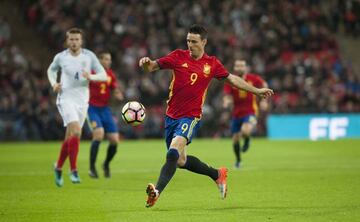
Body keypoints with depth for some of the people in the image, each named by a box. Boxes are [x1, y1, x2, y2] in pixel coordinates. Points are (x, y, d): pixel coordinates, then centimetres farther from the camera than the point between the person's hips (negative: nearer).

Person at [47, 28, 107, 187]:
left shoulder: (89, 56, 0)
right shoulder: (60, 57, -1)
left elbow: (103, 75, 0)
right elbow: (51, 70, 19)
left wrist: (91, 77, -20)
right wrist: (54, 84, 1)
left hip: (82, 101, 3)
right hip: (66, 99, -3)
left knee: (70, 137, 8)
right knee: (75, 131, -22)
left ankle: (58, 167, 30)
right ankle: (73, 170, -17)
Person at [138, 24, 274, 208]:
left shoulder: (212, 64, 2)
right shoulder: (178, 56, 0)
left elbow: (232, 79, 16)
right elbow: (152, 67, -2)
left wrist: (257, 91, 19)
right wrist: (146, 63, -27)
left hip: (191, 117, -3)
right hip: (171, 115, 3)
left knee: (174, 152, -27)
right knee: (181, 161, 12)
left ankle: (157, 191, -35)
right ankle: (217, 174, 34)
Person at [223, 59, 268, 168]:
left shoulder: (253, 79, -9)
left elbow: (264, 85, 8)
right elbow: (228, 95, -8)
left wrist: (264, 100, 2)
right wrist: (227, 101, -32)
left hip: (250, 112, -3)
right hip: (236, 113, 3)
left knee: (245, 131, -31)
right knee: (235, 140, 6)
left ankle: (247, 141, 7)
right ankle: (238, 160, 35)